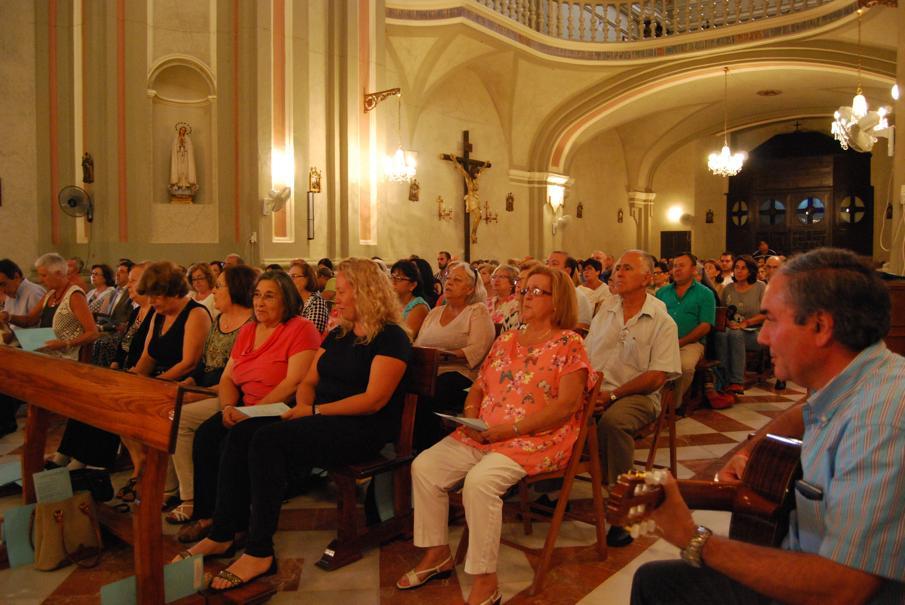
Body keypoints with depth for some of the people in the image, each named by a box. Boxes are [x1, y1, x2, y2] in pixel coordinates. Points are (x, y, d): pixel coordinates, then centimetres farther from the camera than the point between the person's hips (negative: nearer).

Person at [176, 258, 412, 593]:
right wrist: (301, 405, -4)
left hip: (362, 429, -8)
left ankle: (259, 552, -21)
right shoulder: (338, 334, 18)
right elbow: (309, 380, 18)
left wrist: (315, 411, -16)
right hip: (320, 418, 8)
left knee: (268, 440, -28)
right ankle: (223, 533, -5)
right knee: (242, 433, -11)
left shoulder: (390, 338, -9)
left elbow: (374, 400, -18)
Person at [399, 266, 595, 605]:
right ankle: (437, 553, 10)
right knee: (424, 467, -7)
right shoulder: (506, 341, 15)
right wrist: (470, 417, -4)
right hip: (484, 435, 7)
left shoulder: (568, 344, -5)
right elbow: (479, 387, 19)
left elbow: (567, 404, -15)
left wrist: (510, 429, -19)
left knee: (480, 481, -32)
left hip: (537, 439, -7)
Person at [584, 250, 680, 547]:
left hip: (636, 395, -5)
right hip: (596, 390, 5)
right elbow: (584, 356, 15)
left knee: (612, 421, -37)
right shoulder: (606, 312, 16)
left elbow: (657, 377, -10)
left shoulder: (662, 321, -2)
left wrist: (613, 394, -17)